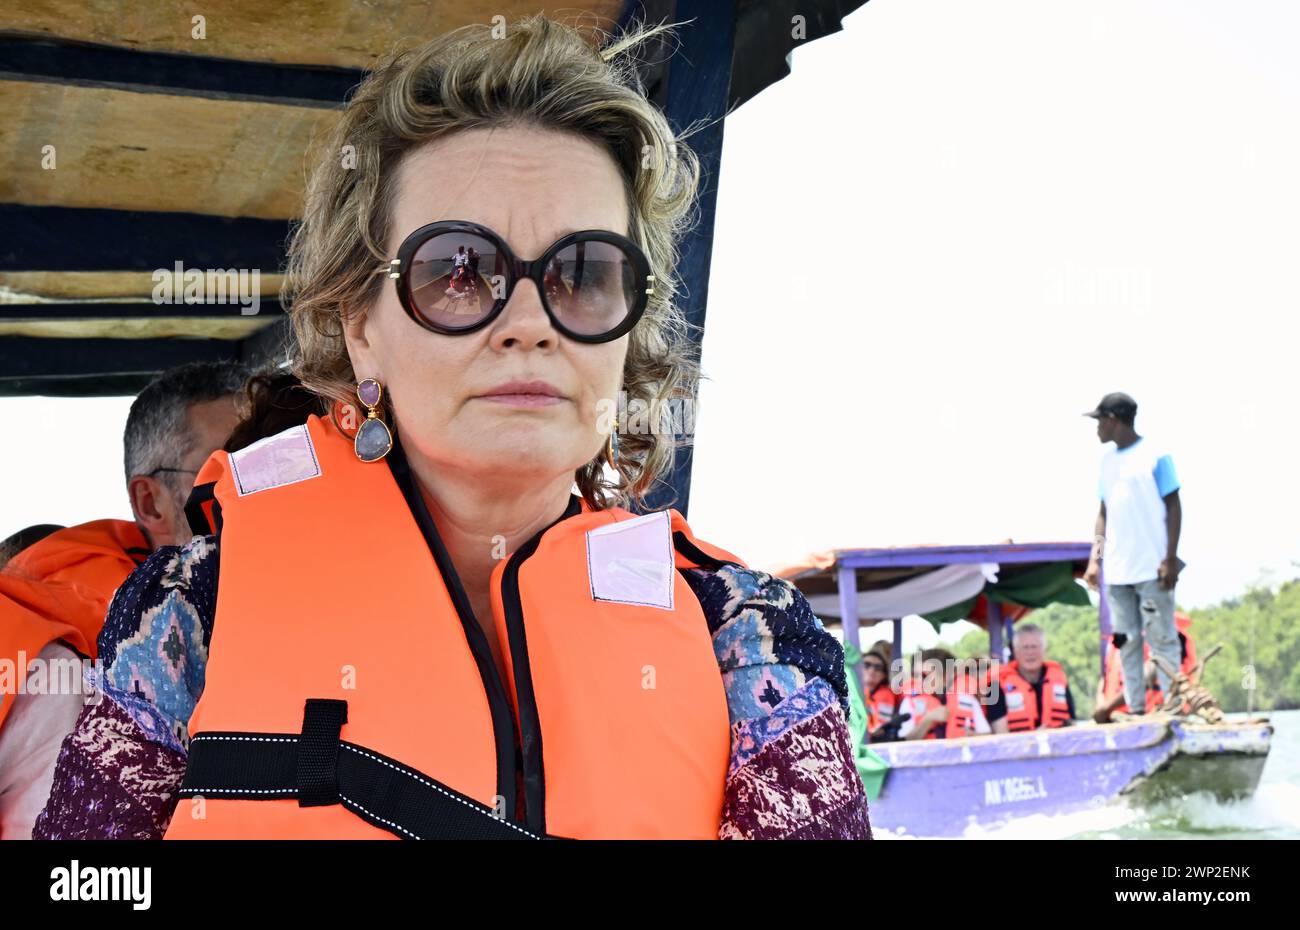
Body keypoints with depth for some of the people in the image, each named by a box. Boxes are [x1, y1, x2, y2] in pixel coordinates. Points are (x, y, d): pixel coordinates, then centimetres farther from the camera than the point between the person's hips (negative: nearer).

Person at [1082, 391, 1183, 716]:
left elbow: (1174, 507, -5)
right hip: (1117, 569, 6)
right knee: (1127, 641, 6)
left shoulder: (1155, 456, -4)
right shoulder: (1107, 459, 13)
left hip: (1152, 568, -6)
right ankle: (1136, 710, 10)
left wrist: (1170, 559, -11)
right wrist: (1095, 559, 7)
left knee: (1161, 639, -3)